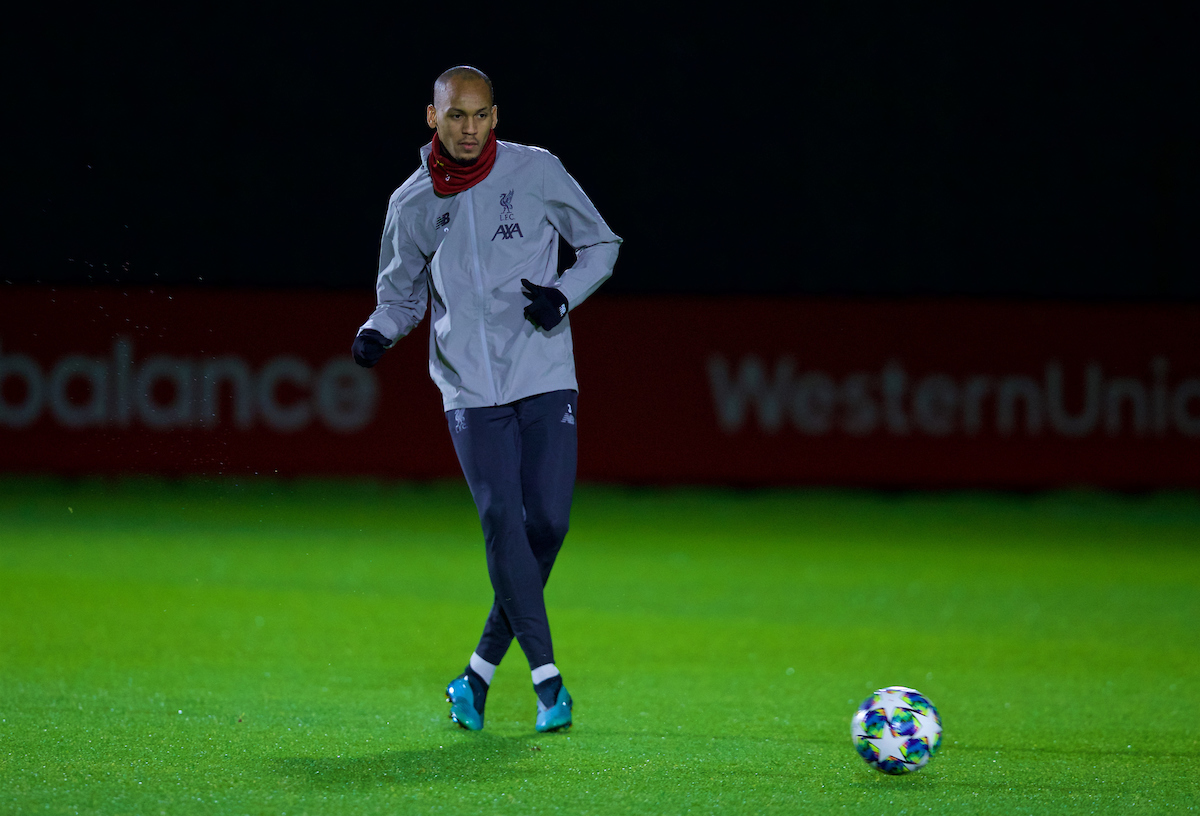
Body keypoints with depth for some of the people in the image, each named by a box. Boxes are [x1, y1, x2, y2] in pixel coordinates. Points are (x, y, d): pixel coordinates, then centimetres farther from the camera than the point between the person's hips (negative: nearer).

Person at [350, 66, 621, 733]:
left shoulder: (536, 172, 1)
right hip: (471, 390, 0)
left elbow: (602, 245, 11)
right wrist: (378, 330, -3)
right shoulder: (412, 204, 5)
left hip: (547, 380, 0)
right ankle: (546, 676, -9)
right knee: (503, 522, -13)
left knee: (548, 522, -8)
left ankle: (483, 670, 8)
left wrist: (564, 295, -7)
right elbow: (402, 293, 19)